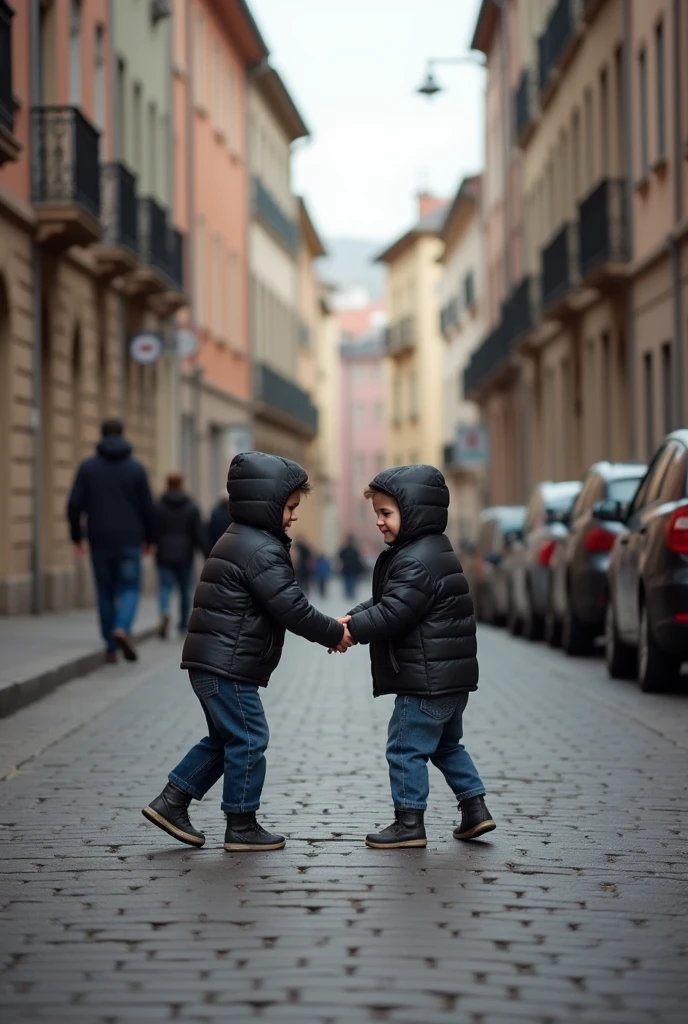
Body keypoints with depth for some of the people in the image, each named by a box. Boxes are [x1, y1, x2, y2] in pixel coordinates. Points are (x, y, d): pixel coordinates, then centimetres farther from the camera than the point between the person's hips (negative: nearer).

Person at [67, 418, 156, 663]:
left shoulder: (87, 467, 0)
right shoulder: (136, 468, 0)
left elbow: (74, 505, -5)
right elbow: (148, 507, -1)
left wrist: (76, 535, 7)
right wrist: (149, 538, 12)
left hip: (99, 541, 1)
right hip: (129, 541, -1)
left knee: (106, 592, 12)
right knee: (129, 589, 5)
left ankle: (111, 648, 13)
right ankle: (122, 629, -22)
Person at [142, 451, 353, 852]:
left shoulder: (238, 541, 18)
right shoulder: (262, 551, -17)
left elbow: (284, 606, 21)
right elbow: (291, 608, -19)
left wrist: (329, 627, 16)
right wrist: (334, 633, -5)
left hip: (210, 661, 11)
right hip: (229, 666, -11)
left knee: (224, 739, 19)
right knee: (248, 740, 0)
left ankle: (171, 802, 20)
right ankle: (242, 826, 8)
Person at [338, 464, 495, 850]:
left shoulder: (417, 561, -19)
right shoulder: (433, 550, 15)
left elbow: (393, 613, -24)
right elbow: (382, 600, 17)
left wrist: (353, 630, -12)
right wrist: (353, 618, 4)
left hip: (426, 680, -11)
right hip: (454, 676, 11)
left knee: (406, 748, -1)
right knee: (447, 744, 21)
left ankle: (410, 824, 4)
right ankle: (476, 809, 22)